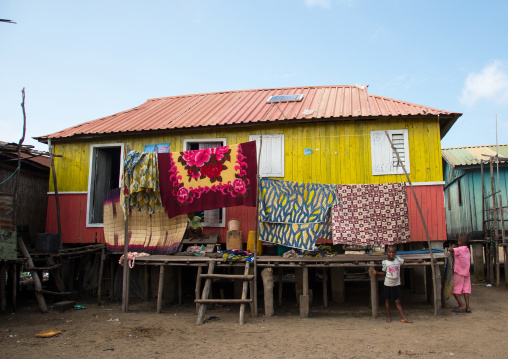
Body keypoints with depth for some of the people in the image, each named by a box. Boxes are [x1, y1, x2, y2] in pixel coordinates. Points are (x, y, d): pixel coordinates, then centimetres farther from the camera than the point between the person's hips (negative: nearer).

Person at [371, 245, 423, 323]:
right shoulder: (385, 262, -4)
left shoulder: (398, 260, -1)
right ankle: (388, 317, 21)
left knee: (397, 302, 1)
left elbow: (406, 261, 12)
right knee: (387, 300, 9)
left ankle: (404, 318, 3)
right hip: (387, 284, 0)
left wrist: (417, 260, 17)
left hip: (396, 284, 1)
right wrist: (376, 272, -8)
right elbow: (384, 273, 6)